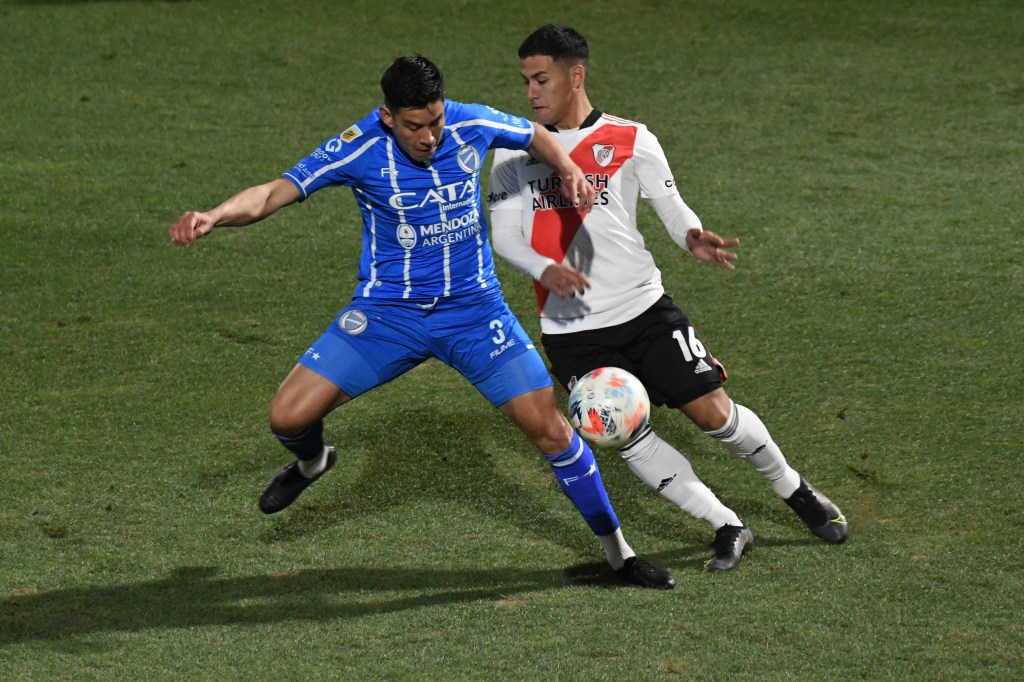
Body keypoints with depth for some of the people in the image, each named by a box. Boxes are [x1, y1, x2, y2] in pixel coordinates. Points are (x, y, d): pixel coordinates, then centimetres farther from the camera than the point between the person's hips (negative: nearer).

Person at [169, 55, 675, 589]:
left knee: (548, 426, -6)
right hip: (388, 312, -1)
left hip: (474, 309, 1)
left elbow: (536, 137, 11)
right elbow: (276, 192, -21)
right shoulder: (360, 149, -17)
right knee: (289, 417, -11)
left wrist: (569, 170, -9)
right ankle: (311, 462, 30)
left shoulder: (473, 125, -10)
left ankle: (616, 550, 14)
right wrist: (213, 216, -39)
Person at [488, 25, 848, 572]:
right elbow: (503, 234, -1)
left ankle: (795, 491, 21)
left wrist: (691, 238, -23)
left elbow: (672, 208, 1)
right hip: (569, 329, 2)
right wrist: (545, 270, -21)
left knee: (712, 411, -5)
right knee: (626, 436, -6)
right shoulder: (515, 148, 4)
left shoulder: (631, 141, 0)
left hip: (644, 308, -2)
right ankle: (728, 529, 7)